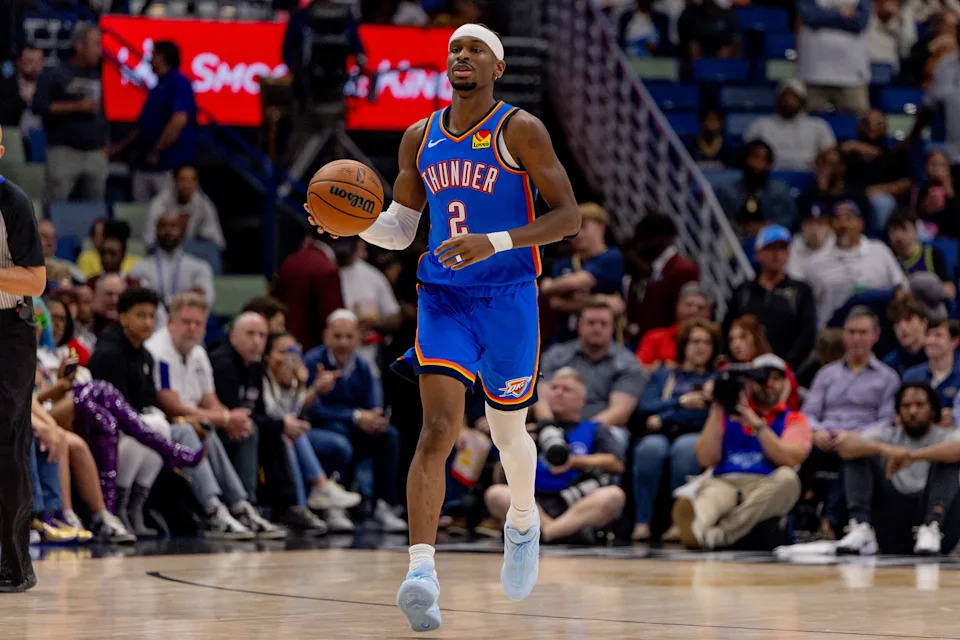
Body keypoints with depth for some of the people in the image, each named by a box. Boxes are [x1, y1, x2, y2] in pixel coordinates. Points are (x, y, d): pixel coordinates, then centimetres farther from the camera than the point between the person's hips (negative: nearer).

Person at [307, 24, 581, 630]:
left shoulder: (520, 131, -6)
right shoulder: (420, 138, 9)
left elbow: (570, 216, -10)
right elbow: (399, 229, 16)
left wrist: (494, 242, -22)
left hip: (508, 300, -2)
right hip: (442, 300, 2)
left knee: (509, 432, 14)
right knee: (438, 428, -16)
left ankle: (523, 522, 47)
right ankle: (422, 571, -27)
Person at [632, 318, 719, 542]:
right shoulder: (662, 375, 30)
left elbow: (706, 413, 2)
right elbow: (645, 407, 10)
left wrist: (664, 418, 0)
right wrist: (681, 402, -1)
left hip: (697, 437, -1)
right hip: (662, 437, 2)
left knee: (685, 448, -39)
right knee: (650, 448, -36)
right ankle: (641, 522, -42)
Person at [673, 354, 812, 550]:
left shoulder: (793, 420, 19)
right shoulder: (727, 414, 23)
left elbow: (789, 459, -3)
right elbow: (705, 459, 9)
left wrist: (757, 424, -8)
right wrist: (716, 412, 5)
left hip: (766, 489, 0)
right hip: (725, 483, 0)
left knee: (787, 477, -34)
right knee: (713, 492, -35)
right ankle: (695, 527, -76)